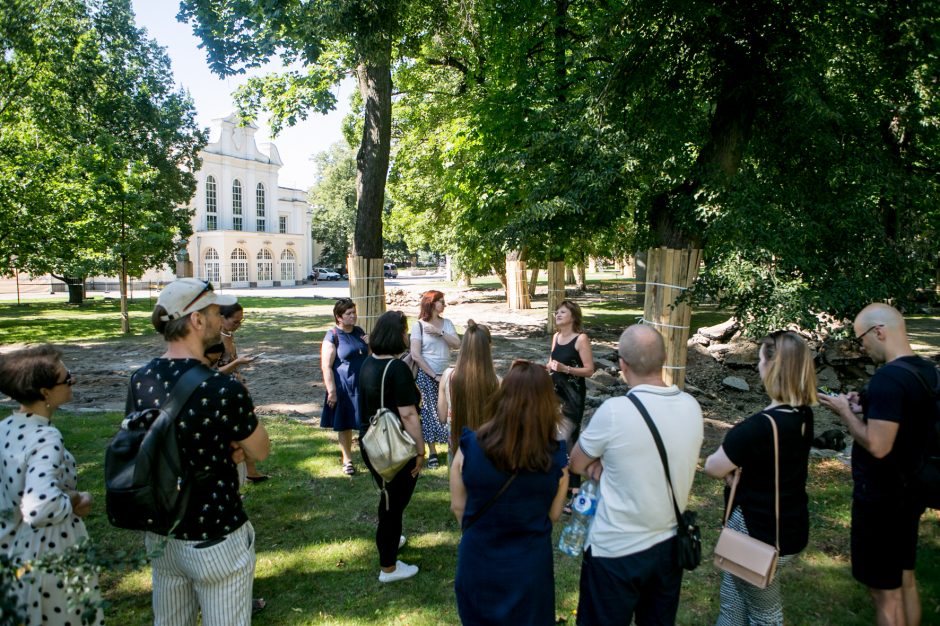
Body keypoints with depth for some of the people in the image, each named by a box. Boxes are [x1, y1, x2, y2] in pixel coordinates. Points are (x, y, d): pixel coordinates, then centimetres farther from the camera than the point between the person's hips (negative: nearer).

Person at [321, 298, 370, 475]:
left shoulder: (359, 332, 8)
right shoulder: (332, 336, -10)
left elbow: (369, 356, 19)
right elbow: (326, 366, -13)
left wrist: (370, 344, -2)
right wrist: (331, 391, -16)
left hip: (364, 386, 5)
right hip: (343, 387, -4)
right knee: (344, 425, 8)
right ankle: (347, 460, 22)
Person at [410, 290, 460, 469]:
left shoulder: (447, 323, 6)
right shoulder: (419, 326, -7)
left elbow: (457, 344, -5)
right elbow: (416, 355, -12)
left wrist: (439, 332, -16)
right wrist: (434, 375, -13)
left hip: (445, 374, 4)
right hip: (426, 375, -3)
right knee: (429, 413, 3)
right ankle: (433, 453, 13)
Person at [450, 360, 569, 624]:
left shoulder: (470, 447, -21)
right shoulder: (556, 457, -20)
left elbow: (458, 506, -7)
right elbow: (553, 514, -6)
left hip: (478, 561, 0)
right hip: (531, 564, 0)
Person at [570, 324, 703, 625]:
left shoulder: (614, 411, -25)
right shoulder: (691, 406, -8)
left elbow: (576, 464, -9)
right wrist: (610, 466, -6)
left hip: (616, 552, -5)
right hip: (670, 545, 5)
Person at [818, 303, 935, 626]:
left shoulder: (888, 378, -26)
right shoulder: (926, 370, 3)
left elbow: (877, 446, -28)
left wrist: (845, 411, -15)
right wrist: (867, 407, 4)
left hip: (881, 498, -9)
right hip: (910, 491, 9)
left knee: (884, 591, 5)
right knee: (904, 578, 23)